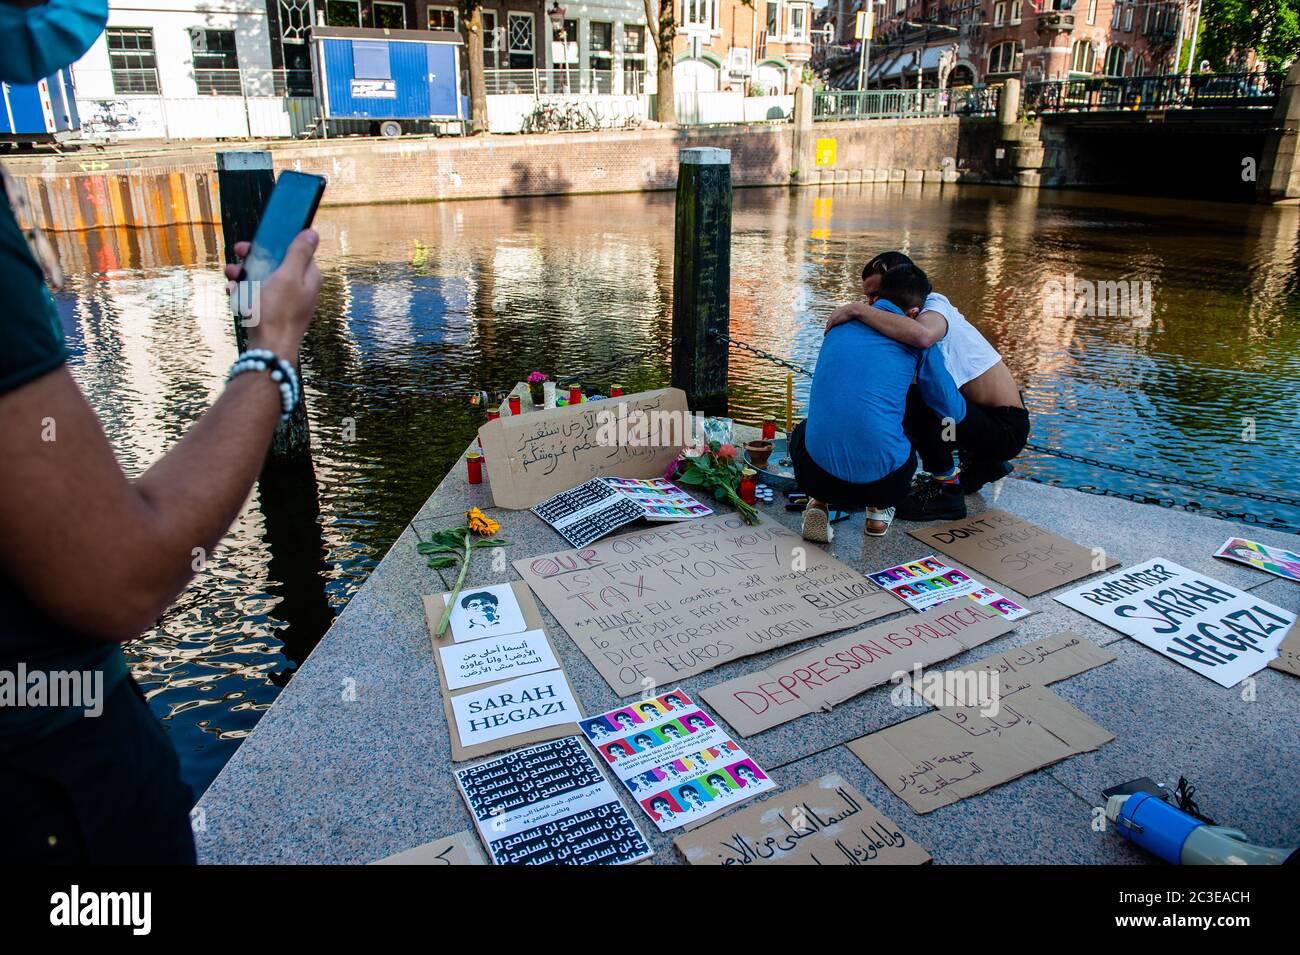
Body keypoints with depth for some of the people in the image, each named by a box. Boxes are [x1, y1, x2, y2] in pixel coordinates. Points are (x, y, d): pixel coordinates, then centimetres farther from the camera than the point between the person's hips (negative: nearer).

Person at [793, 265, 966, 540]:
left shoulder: (839, 326, 16)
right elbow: (955, 412, 11)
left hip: (818, 475, 0)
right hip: (882, 482, 0)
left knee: (802, 431, 36)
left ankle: (819, 504, 13)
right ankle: (879, 510, 16)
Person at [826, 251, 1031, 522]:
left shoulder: (935, 304, -17)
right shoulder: (908, 320, 10)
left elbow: (921, 336, -44)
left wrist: (858, 310, -37)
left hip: (1005, 428, -9)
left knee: (915, 402, -27)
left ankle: (947, 489, -9)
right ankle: (982, 463, 24)